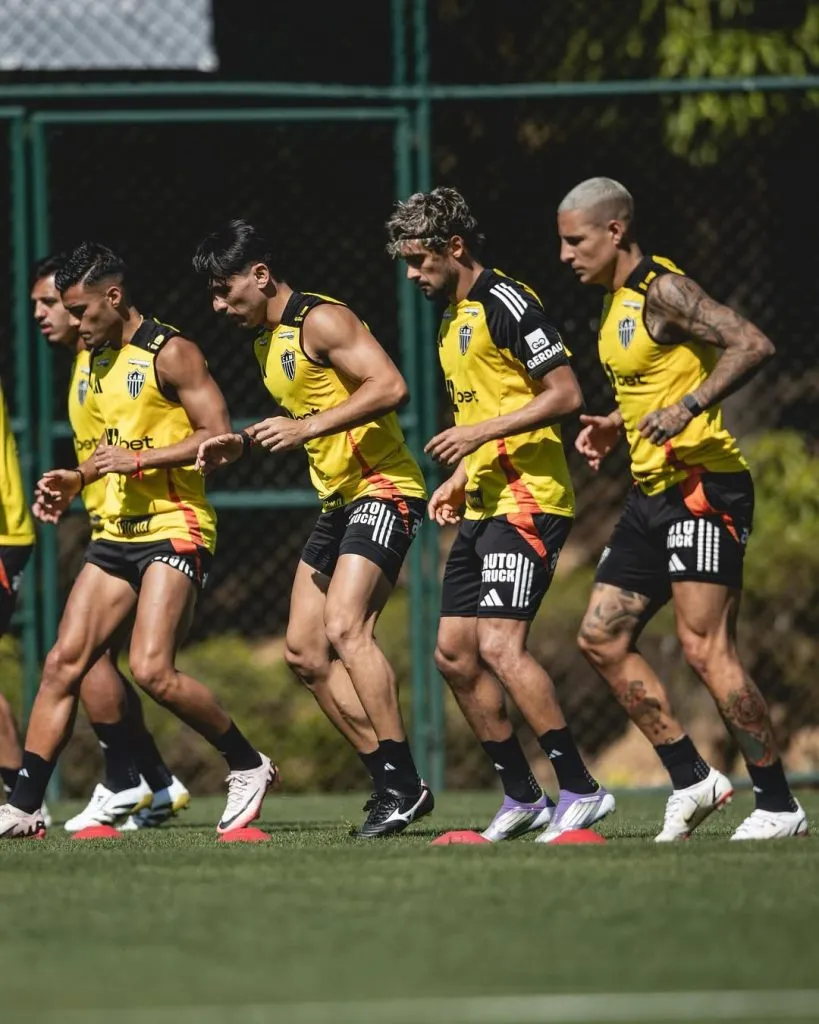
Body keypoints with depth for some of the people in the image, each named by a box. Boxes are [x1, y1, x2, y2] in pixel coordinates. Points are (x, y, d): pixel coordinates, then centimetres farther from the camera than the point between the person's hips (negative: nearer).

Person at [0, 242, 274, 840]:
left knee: (152, 671, -19)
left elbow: (217, 436, -15)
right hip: (117, 534, 8)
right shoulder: (100, 361, 17)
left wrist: (140, 460, -19)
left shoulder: (171, 354, -9)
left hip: (175, 529, -8)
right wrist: (75, 482, 13)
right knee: (63, 663, -1)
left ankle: (248, 766, 1)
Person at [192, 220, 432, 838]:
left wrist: (309, 427, -25)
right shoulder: (266, 344, 17)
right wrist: (243, 446, 15)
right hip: (338, 502, 11)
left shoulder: (321, 322, -13)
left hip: (383, 489, -11)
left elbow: (390, 386, -24)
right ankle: (392, 786, 8)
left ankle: (405, 783, -22)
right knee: (305, 652, 6)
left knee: (345, 627, -24)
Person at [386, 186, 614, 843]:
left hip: (527, 500, -10)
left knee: (499, 644, -19)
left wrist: (482, 431, -19)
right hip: (483, 509, 10)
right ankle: (522, 796, 14)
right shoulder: (452, 321, 19)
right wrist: (459, 479, 16)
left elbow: (566, 395, -16)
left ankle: (581, 791, -15)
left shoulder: (507, 303, -11)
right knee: (454, 653, 7)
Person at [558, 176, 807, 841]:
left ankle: (779, 806, -7)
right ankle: (692, 779, 14)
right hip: (653, 492, 10)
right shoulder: (616, 302, 16)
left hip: (703, 485, -10)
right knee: (603, 638, 9)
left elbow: (753, 344, -24)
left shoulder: (662, 290, -14)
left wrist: (688, 407, -31)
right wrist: (616, 427, 15)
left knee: (704, 647, -13)